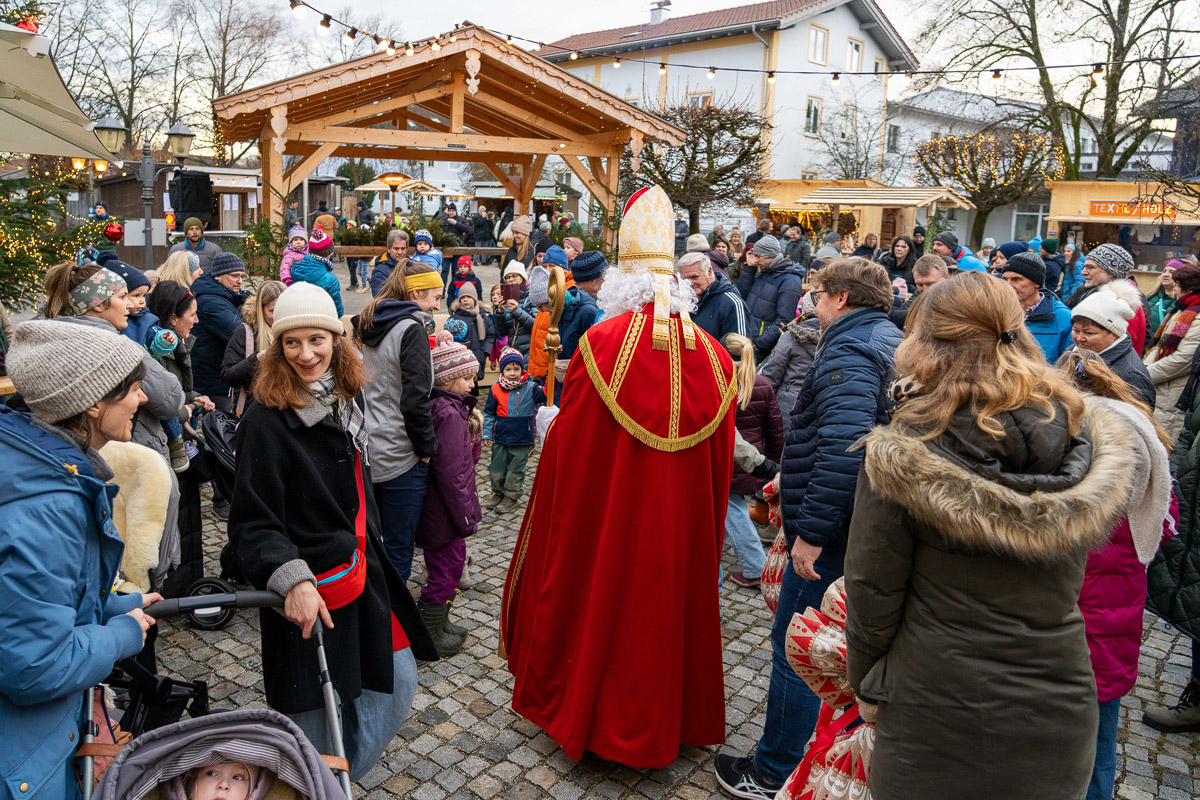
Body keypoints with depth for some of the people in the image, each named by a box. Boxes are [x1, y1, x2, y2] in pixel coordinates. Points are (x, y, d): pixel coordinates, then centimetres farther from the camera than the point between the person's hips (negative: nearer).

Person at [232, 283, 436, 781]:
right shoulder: (266, 420, -16)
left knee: (397, 683, 14)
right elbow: (253, 523, -16)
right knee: (315, 721, 5)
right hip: (309, 597, -7)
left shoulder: (344, 398, 5)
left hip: (364, 575, 7)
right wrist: (292, 579, -31)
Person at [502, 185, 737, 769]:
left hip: (608, 517, -3)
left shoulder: (601, 343, -16)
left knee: (606, 603, 15)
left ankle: (590, 716, 33)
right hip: (682, 524, 3)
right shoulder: (710, 353, -5)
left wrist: (549, 424, 11)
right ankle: (674, 715, 38)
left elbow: (568, 438, -11)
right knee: (670, 602, 19)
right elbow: (720, 456, 2)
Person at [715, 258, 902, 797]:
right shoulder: (890, 343, 15)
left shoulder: (850, 351, -18)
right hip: (865, 527, 10)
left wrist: (811, 530, -30)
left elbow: (845, 445, -33)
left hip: (834, 530, -10)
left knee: (794, 652, 3)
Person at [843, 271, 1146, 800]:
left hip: (934, 712, -3)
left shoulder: (902, 458, -21)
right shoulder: (1094, 445, -8)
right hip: (1058, 709, 4)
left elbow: (873, 591, -11)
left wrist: (865, 683, 3)